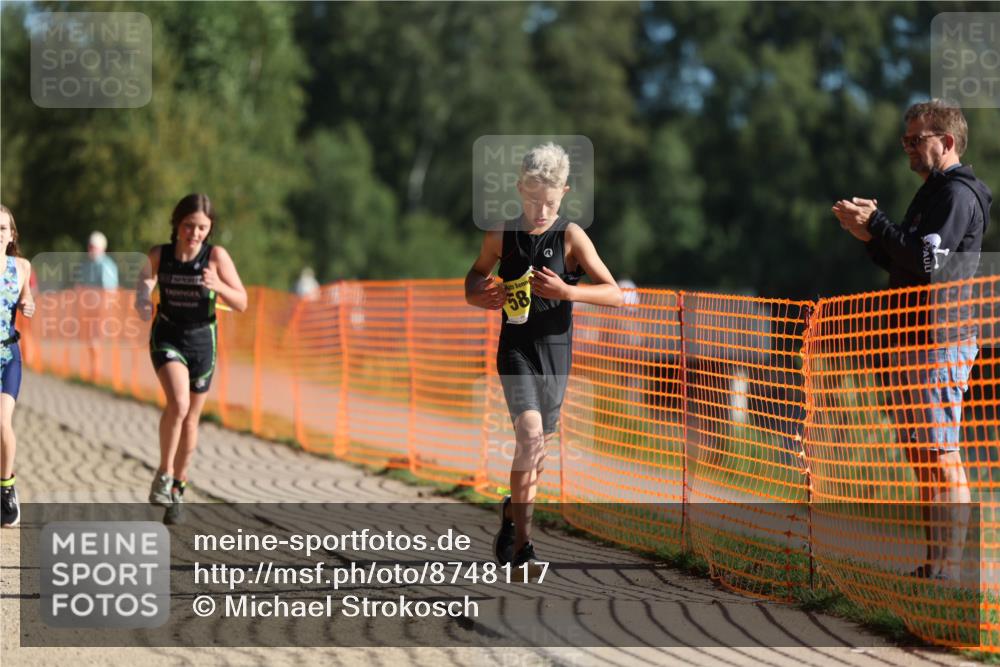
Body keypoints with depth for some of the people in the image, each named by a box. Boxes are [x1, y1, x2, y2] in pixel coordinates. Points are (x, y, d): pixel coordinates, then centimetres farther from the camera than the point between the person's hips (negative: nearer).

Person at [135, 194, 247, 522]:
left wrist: (218, 286, -31)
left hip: (202, 339, 1)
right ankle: (164, 474, -9)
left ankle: (177, 486, 31)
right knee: (178, 403, -25)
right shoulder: (159, 255, -9)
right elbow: (146, 277, 11)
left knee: (190, 418, 12)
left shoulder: (216, 256, -12)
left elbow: (242, 303, -12)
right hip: (167, 337, -1)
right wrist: (142, 299, -11)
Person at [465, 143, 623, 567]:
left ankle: (513, 510, 40)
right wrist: (478, 296, -4)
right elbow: (476, 276, 19)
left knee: (541, 441, 13)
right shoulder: (501, 237, 1)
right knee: (529, 433, -18)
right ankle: (521, 543, -18)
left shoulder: (570, 237, -6)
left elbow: (614, 294, -11)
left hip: (556, 352, 1)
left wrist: (567, 291, -27)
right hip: (516, 348, -1)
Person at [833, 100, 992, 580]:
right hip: (918, 339, 11)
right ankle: (935, 564, 15)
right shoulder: (933, 194, 21)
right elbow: (904, 264, 24)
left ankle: (952, 568, -12)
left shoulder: (958, 194, -11)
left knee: (942, 456, -11)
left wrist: (875, 222, -14)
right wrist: (870, 237, 7)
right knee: (920, 455, 11)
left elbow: (925, 260, -21)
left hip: (941, 341, -11)